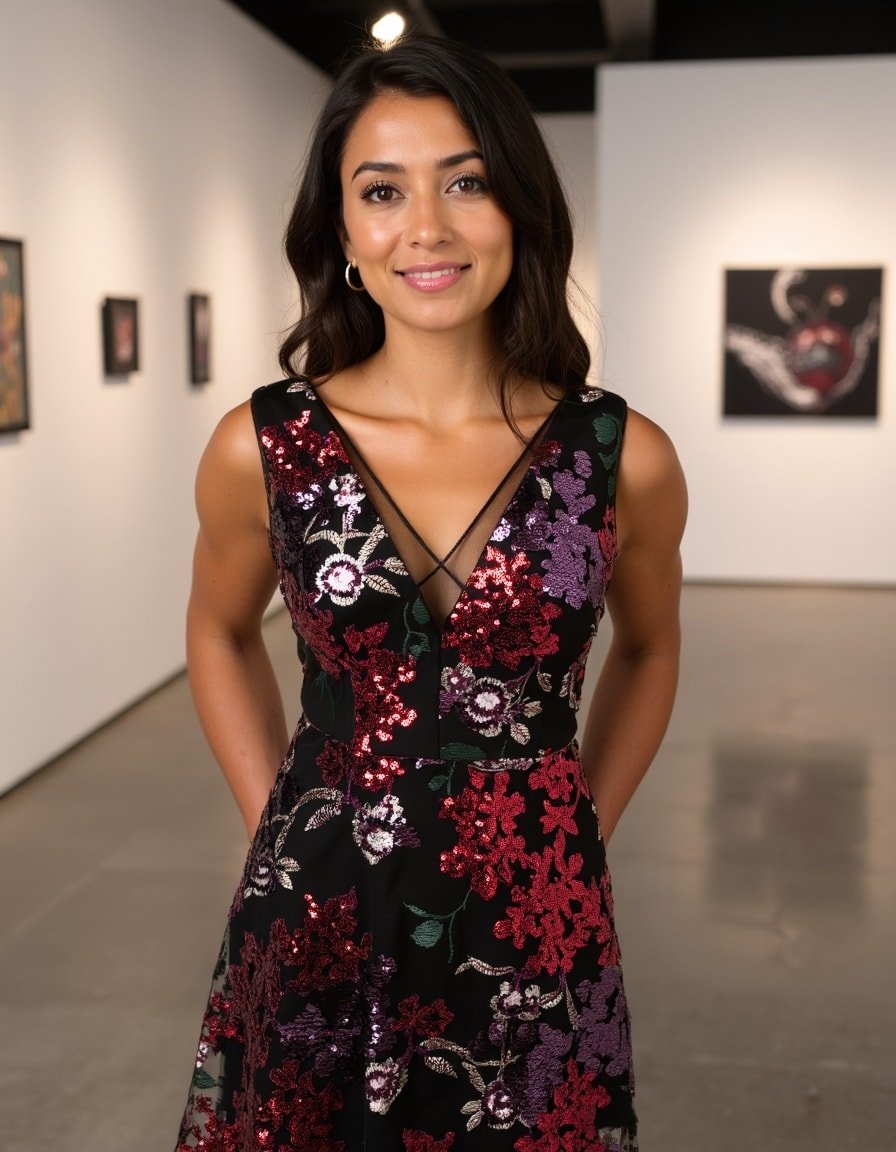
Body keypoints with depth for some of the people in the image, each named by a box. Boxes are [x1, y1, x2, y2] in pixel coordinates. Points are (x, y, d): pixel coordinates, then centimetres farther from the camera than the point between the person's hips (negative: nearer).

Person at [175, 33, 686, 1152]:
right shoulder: (261, 448, -9)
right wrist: (279, 826, 4)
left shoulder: (626, 458, -9)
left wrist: (582, 832, 5)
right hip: (318, 928, 0)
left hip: (537, 942, 0)